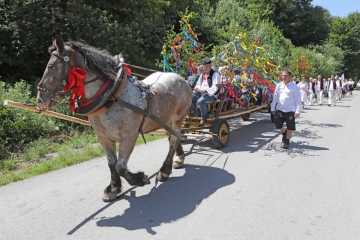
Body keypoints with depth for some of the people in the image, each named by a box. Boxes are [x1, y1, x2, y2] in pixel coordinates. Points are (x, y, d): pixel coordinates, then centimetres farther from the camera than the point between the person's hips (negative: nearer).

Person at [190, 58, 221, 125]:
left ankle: (204, 117, -14)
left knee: (200, 101, -35)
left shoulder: (215, 74, -5)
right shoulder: (202, 74, 20)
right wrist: (197, 88, 0)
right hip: (201, 92, 8)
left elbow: (215, 87, -15)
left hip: (211, 94, -8)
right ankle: (193, 113, 3)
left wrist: (206, 91, -29)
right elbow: (198, 83, 26)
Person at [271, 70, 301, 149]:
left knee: (290, 127, 3)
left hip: (290, 110, -3)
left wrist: (297, 111, -10)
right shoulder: (279, 85, 7)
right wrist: (273, 108, 8)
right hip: (279, 109, 3)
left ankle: (287, 141, 20)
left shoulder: (294, 87, -4)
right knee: (278, 124, 2)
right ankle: (284, 132, 35)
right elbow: (275, 97, 11)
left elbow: (297, 99, -3)